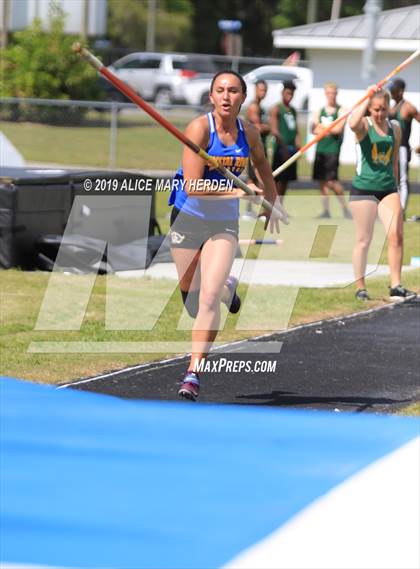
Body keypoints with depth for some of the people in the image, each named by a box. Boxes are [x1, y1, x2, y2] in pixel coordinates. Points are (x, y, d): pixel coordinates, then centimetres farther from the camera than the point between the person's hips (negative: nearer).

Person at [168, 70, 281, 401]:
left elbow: (264, 169, 20)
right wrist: (236, 192, -27)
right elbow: (192, 186, -23)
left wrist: (271, 208, 27)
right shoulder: (199, 128, -16)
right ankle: (226, 287, 48)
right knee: (190, 297, 13)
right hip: (188, 219, -1)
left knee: (209, 297, -15)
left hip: (224, 224, 1)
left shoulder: (249, 134, -3)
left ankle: (194, 373, -9)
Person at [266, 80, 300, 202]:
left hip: (291, 149, 8)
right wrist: (284, 147, -19)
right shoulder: (276, 109, -7)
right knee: (278, 180, -7)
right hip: (280, 148, -8)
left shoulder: (293, 111, 16)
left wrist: (298, 146, 3)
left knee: (286, 179, 10)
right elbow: (274, 130, -15)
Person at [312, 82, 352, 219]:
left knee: (331, 181, -13)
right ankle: (326, 210, 12)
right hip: (321, 149, 6)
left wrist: (322, 127, -2)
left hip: (333, 150, -5)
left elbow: (338, 129, -12)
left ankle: (344, 207, 0)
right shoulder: (319, 112, 14)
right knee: (322, 181, 6)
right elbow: (314, 129, 5)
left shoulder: (341, 111, -1)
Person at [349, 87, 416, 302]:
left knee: (396, 236, -9)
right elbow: (353, 124, -31)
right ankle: (360, 288, 12)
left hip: (388, 188, 4)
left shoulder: (395, 128, 10)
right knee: (363, 240, 2)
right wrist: (367, 98, -22)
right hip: (363, 188, -4)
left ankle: (396, 287, -6)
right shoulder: (364, 125, -4)